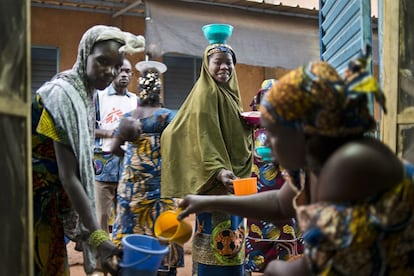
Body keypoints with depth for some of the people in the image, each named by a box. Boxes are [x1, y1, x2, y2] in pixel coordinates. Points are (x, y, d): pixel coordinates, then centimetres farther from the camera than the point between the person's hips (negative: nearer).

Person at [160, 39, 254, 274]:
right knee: (219, 237, -9)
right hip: (217, 180, -10)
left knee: (232, 237, 13)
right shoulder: (206, 93, -11)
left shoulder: (230, 93, 17)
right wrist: (219, 170, -32)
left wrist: (250, 124, 8)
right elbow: (204, 137, -21)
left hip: (235, 176, 10)